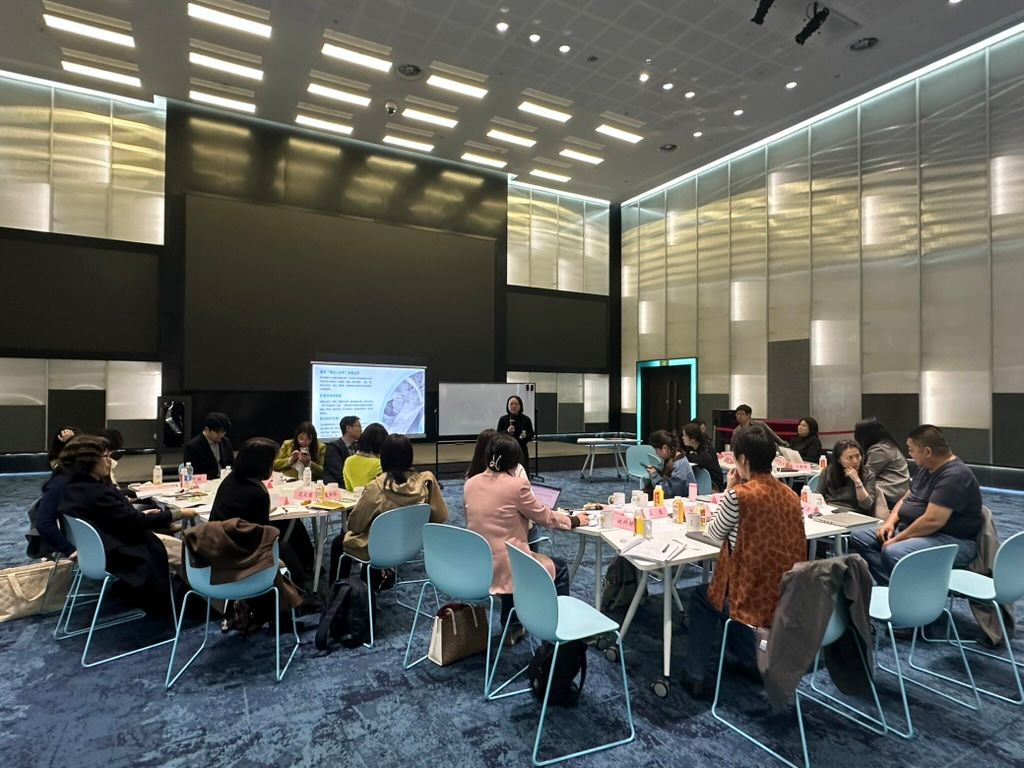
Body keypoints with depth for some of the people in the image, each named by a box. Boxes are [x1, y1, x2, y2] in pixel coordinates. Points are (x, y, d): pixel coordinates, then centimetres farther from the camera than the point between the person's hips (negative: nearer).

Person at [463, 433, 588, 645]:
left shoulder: (470, 483, 0)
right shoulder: (517, 484, -17)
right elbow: (545, 517, -4)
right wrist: (574, 520, 13)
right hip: (504, 568, -6)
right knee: (559, 568, 18)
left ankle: (511, 628, 39)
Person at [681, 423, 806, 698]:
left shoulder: (740, 494, -20)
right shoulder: (790, 495, 1)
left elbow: (715, 534, -4)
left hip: (756, 600, -6)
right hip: (790, 599, 6)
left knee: (701, 596, 24)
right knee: (725, 593, 33)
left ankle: (699, 677, 24)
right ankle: (754, 661, 35)